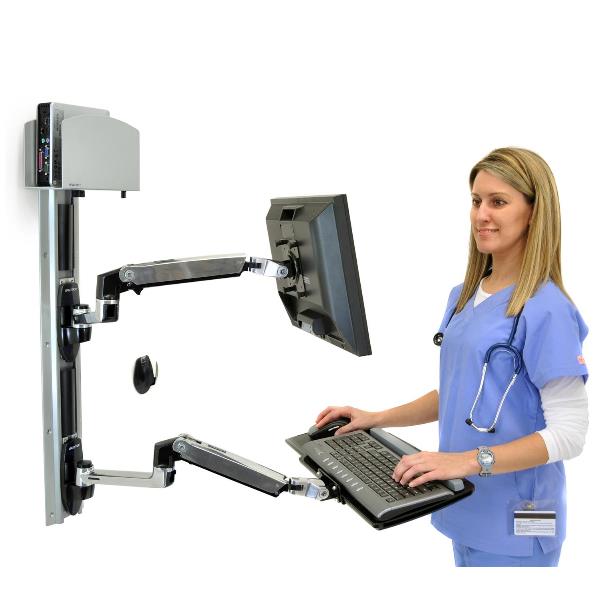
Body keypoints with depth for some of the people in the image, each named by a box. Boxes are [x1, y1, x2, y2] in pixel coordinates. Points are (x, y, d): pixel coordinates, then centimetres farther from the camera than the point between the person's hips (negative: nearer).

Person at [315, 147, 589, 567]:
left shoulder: (545, 309, -18)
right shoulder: (463, 297, 6)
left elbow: (569, 434, -19)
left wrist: (471, 460, -27)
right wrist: (377, 419, 8)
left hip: (514, 524, -7)